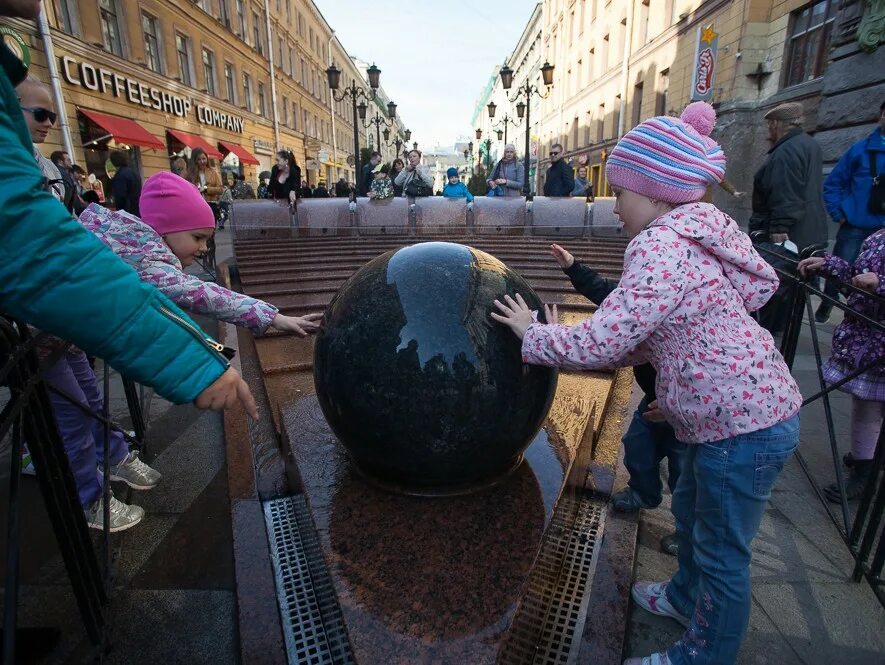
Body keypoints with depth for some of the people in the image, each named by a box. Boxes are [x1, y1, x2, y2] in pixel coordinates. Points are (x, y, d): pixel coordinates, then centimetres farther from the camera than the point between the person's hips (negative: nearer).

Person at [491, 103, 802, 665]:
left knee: (721, 552, 9)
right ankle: (689, 597, 53)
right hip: (740, 410, 10)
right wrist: (567, 345, 4)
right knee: (691, 509, 27)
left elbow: (604, 339, -28)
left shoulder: (662, 245, -24)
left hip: (744, 423, -10)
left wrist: (533, 334, -11)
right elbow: (651, 338, 10)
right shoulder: (693, 232, 8)